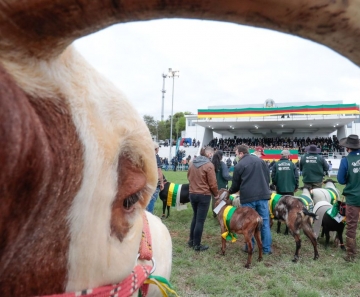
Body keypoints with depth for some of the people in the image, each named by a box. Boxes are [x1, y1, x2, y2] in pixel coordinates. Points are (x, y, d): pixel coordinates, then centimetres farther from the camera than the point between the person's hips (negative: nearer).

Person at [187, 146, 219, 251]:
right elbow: (212, 183, -13)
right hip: (204, 195, -7)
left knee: (195, 217, 20)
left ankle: (191, 240, 28)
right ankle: (197, 245, 11)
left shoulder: (193, 163, 6)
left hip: (192, 193, 7)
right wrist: (216, 194, 2)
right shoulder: (209, 165, -14)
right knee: (200, 220, 2)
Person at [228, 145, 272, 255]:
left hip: (248, 197, -3)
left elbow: (236, 185, 5)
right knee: (265, 222, 8)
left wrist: (229, 192, 24)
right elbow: (268, 177, 14)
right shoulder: (260, 160, 10)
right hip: (262, 195, 4)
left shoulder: (239, 165, -2)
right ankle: (266, 249, 13)